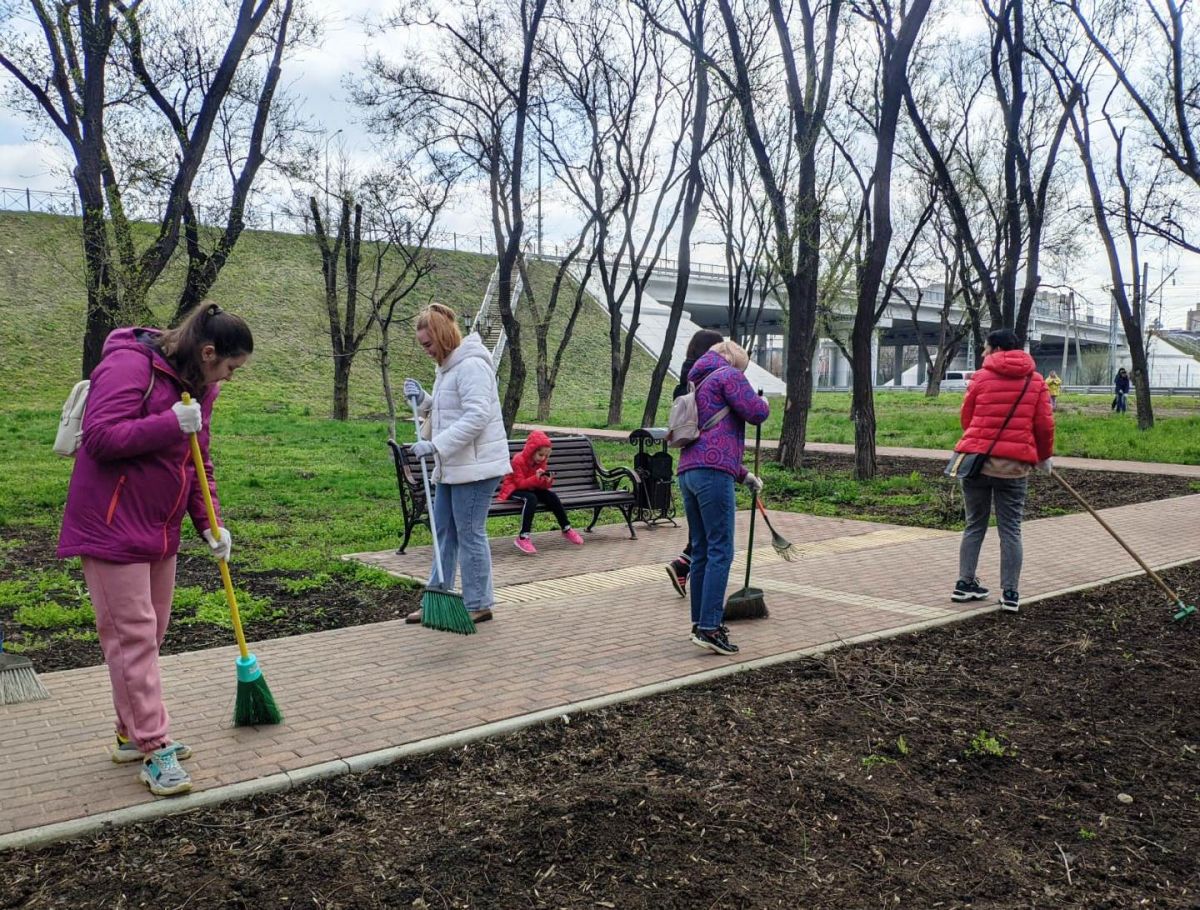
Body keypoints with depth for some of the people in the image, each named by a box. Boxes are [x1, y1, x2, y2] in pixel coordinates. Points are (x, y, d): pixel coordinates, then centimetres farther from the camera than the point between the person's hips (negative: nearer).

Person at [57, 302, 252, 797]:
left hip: (159, 529, 9)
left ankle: (134, 734, 27)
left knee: (149, 635, 14)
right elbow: (99, 437, -24)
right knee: (132, 635, -6)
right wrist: (171, 423, -29)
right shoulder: (129, 365, -16)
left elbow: (199, 464, 13)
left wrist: (210, 524, 4)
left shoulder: (198, 386, 10)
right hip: (112, 527, -9)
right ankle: (153, 749, -1)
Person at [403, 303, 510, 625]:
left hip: (475, 466, -10)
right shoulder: (447, 366, 16)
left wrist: (435, 445, -27)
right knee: (444, 532, 14)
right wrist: (422, 399, 5)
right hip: (452, 466, 10)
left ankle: (479, 605, 9)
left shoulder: (471, 364, -16)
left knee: (470, 534, -2)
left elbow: (477, 416, -26)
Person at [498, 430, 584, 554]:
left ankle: (567, 529, -1)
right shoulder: (518, 461, -21)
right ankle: (523, 538, -41)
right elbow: (520, 483, -25)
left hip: (531, 488, 6)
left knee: (552, 496, -16)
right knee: (531, 498, -37)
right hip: (514, 489, -6)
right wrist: (536, 478, -39)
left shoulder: (541, 462, 0)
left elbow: (542, 486, -1)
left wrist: (548, 481, -24)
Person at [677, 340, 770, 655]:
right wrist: (764, 402, 16)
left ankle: (701, 621, 18)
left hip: (687, 472, 9)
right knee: (721, 552, -9)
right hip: (713, 473, -9)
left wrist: (744, 475, 37)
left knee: (701, 551, 13)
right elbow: (754, 413, -8)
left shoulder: (698, 384, 32)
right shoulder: (728, 375, 4)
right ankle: (708, 628, -12)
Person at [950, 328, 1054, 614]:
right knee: (1010, 530, 6)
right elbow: (1045, 424, 2)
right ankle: (1010, 593, 6)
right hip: (1014, 464, 0)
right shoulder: (1035, 381, 5)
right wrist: (1044, 456, 18)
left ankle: (965, 584, 15)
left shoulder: (982, 377, 0)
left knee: (975, 525, 13)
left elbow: (966, 419, 6)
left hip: (976, 459, 0)